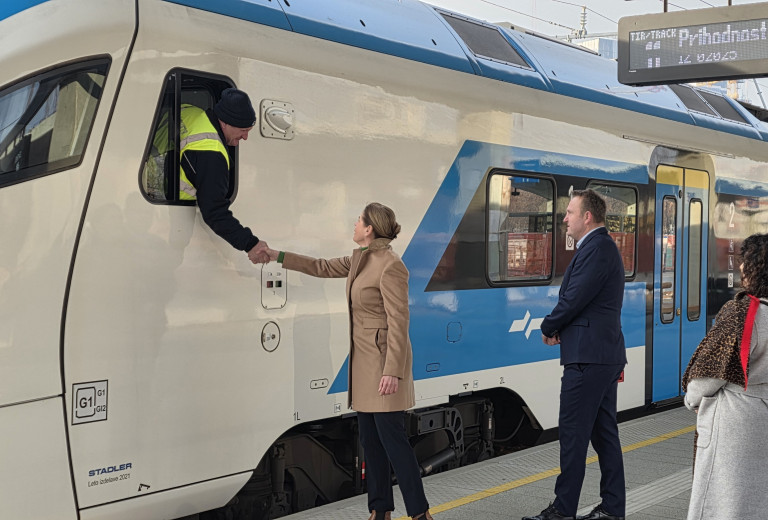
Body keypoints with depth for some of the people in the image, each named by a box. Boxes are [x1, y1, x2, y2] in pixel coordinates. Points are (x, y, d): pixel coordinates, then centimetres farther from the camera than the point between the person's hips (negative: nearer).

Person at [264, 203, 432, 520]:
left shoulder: (391, 267, -17)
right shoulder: (360, 259, 10)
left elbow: (398, 322, -19)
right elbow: (324, 268, 23)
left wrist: (393, 371, -22)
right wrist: (277, 256, 24)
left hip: (385, 361, -9)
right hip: (364, 361, 9)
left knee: (391, 437, -6)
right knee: (370, 439, 11)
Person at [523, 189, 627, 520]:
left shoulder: (597, 249, -15)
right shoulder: (602, 246, 19)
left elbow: (574, 299, -19)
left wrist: (548, 327, -2)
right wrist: (559, 327, 5)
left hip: (588, 357, -11)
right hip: (604, 354, 11)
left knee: (573, 433, -4)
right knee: (603, 431, 13)